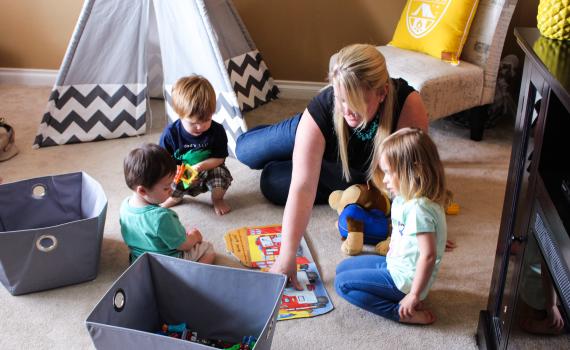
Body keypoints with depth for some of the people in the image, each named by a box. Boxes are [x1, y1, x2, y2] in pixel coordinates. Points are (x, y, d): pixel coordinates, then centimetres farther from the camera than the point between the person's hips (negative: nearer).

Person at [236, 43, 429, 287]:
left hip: (360, 172, -1)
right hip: (314, 138, 1)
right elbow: (303, 187, -44)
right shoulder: (320, 111, -41)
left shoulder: (408, 103, -44)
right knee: (245, 151, 6)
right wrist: (287, 256, -46)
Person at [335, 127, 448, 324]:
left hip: (403, 280, -10)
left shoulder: (418, 208, -28)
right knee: (343, 268, 18)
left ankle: (404, 313, -9)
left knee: (342, 284, -9)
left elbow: (428, 255, -30)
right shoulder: (406, 199, 2)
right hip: (394, 265, 10)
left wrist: (414, 295, -25)